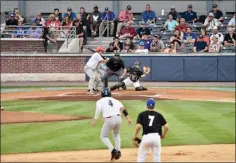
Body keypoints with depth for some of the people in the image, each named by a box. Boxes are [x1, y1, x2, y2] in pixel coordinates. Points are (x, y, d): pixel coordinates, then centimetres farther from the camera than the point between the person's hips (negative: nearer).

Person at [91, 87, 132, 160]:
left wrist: (95, 119, -15)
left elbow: (98, 109, -10)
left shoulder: (100, 101, 13)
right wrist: (128, 117, -2)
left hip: (109, 120, -4)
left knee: (103, 136, 18)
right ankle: (118, 151, 20)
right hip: (118, 118, 4)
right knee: (116, 134, 33)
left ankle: (113, 150, -1)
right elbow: (122, 108, 5)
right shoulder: (115, 100, 22)